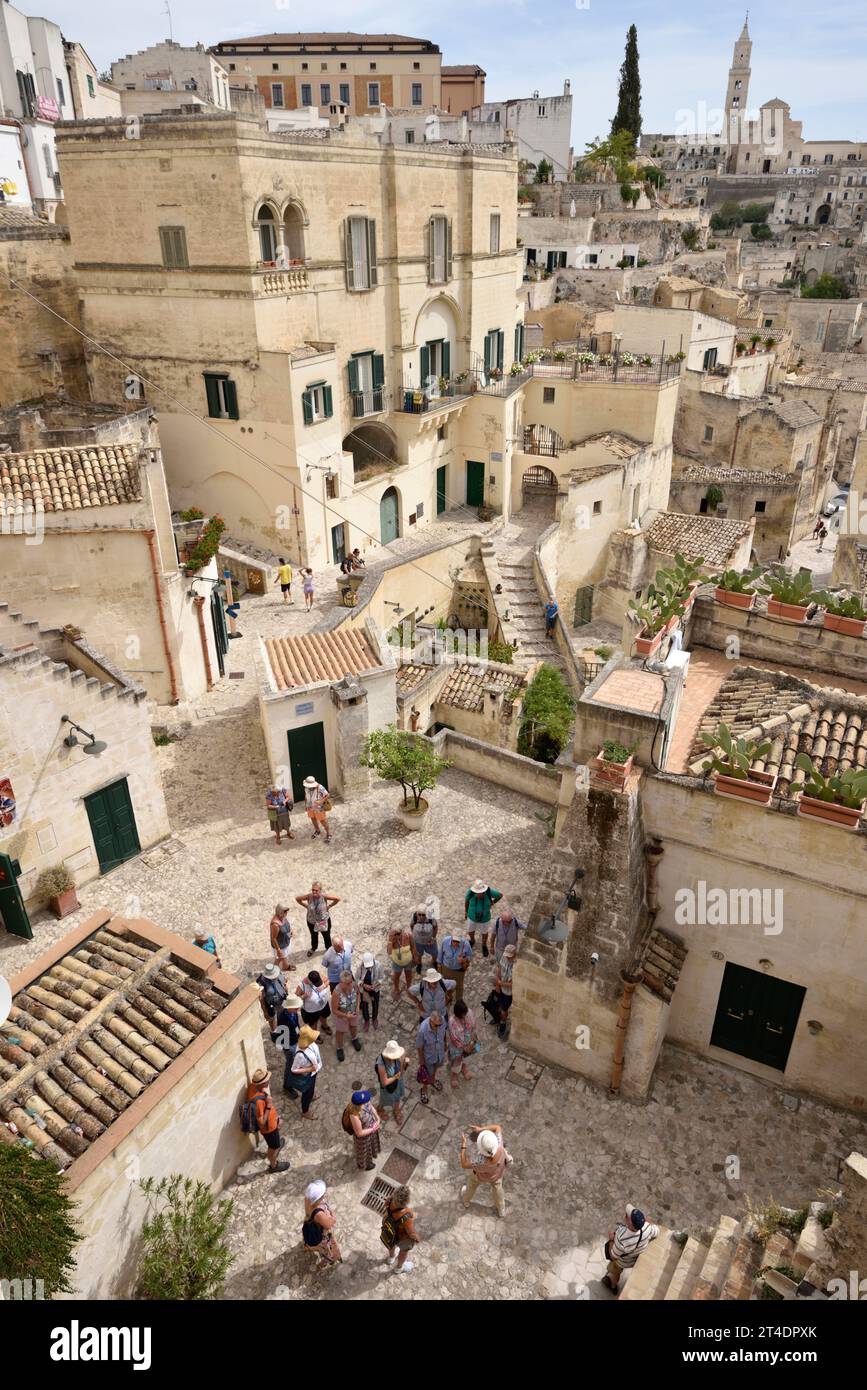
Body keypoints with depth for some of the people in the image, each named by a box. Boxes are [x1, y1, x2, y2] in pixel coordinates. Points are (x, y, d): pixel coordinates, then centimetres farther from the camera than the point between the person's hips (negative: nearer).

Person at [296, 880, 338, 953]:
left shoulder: (324, 896, -30)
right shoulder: (308, 896, -27)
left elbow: (337, 899, -19)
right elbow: (297, 898, -10)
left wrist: (329, 906, -14)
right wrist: (306, 906, -9)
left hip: (324, 921, -1)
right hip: (311, 921, 1)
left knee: (326, 936, 24)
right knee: (313, 936, 29)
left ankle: (328, 949, 53)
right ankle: (313, 948, 58)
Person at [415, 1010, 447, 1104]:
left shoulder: (442, 1020, -31)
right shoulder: (423, 1030, -43)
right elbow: (419, 1047, -24)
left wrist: (444, 1044, 11)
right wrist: (421, 1062, -10)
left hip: (440, 1052, 4)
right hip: (428, 1056, -4)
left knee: (435, 1067, 33)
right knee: (427, 1075, 23)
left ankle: (433, 1080, 64)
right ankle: (424, 1090, 53)